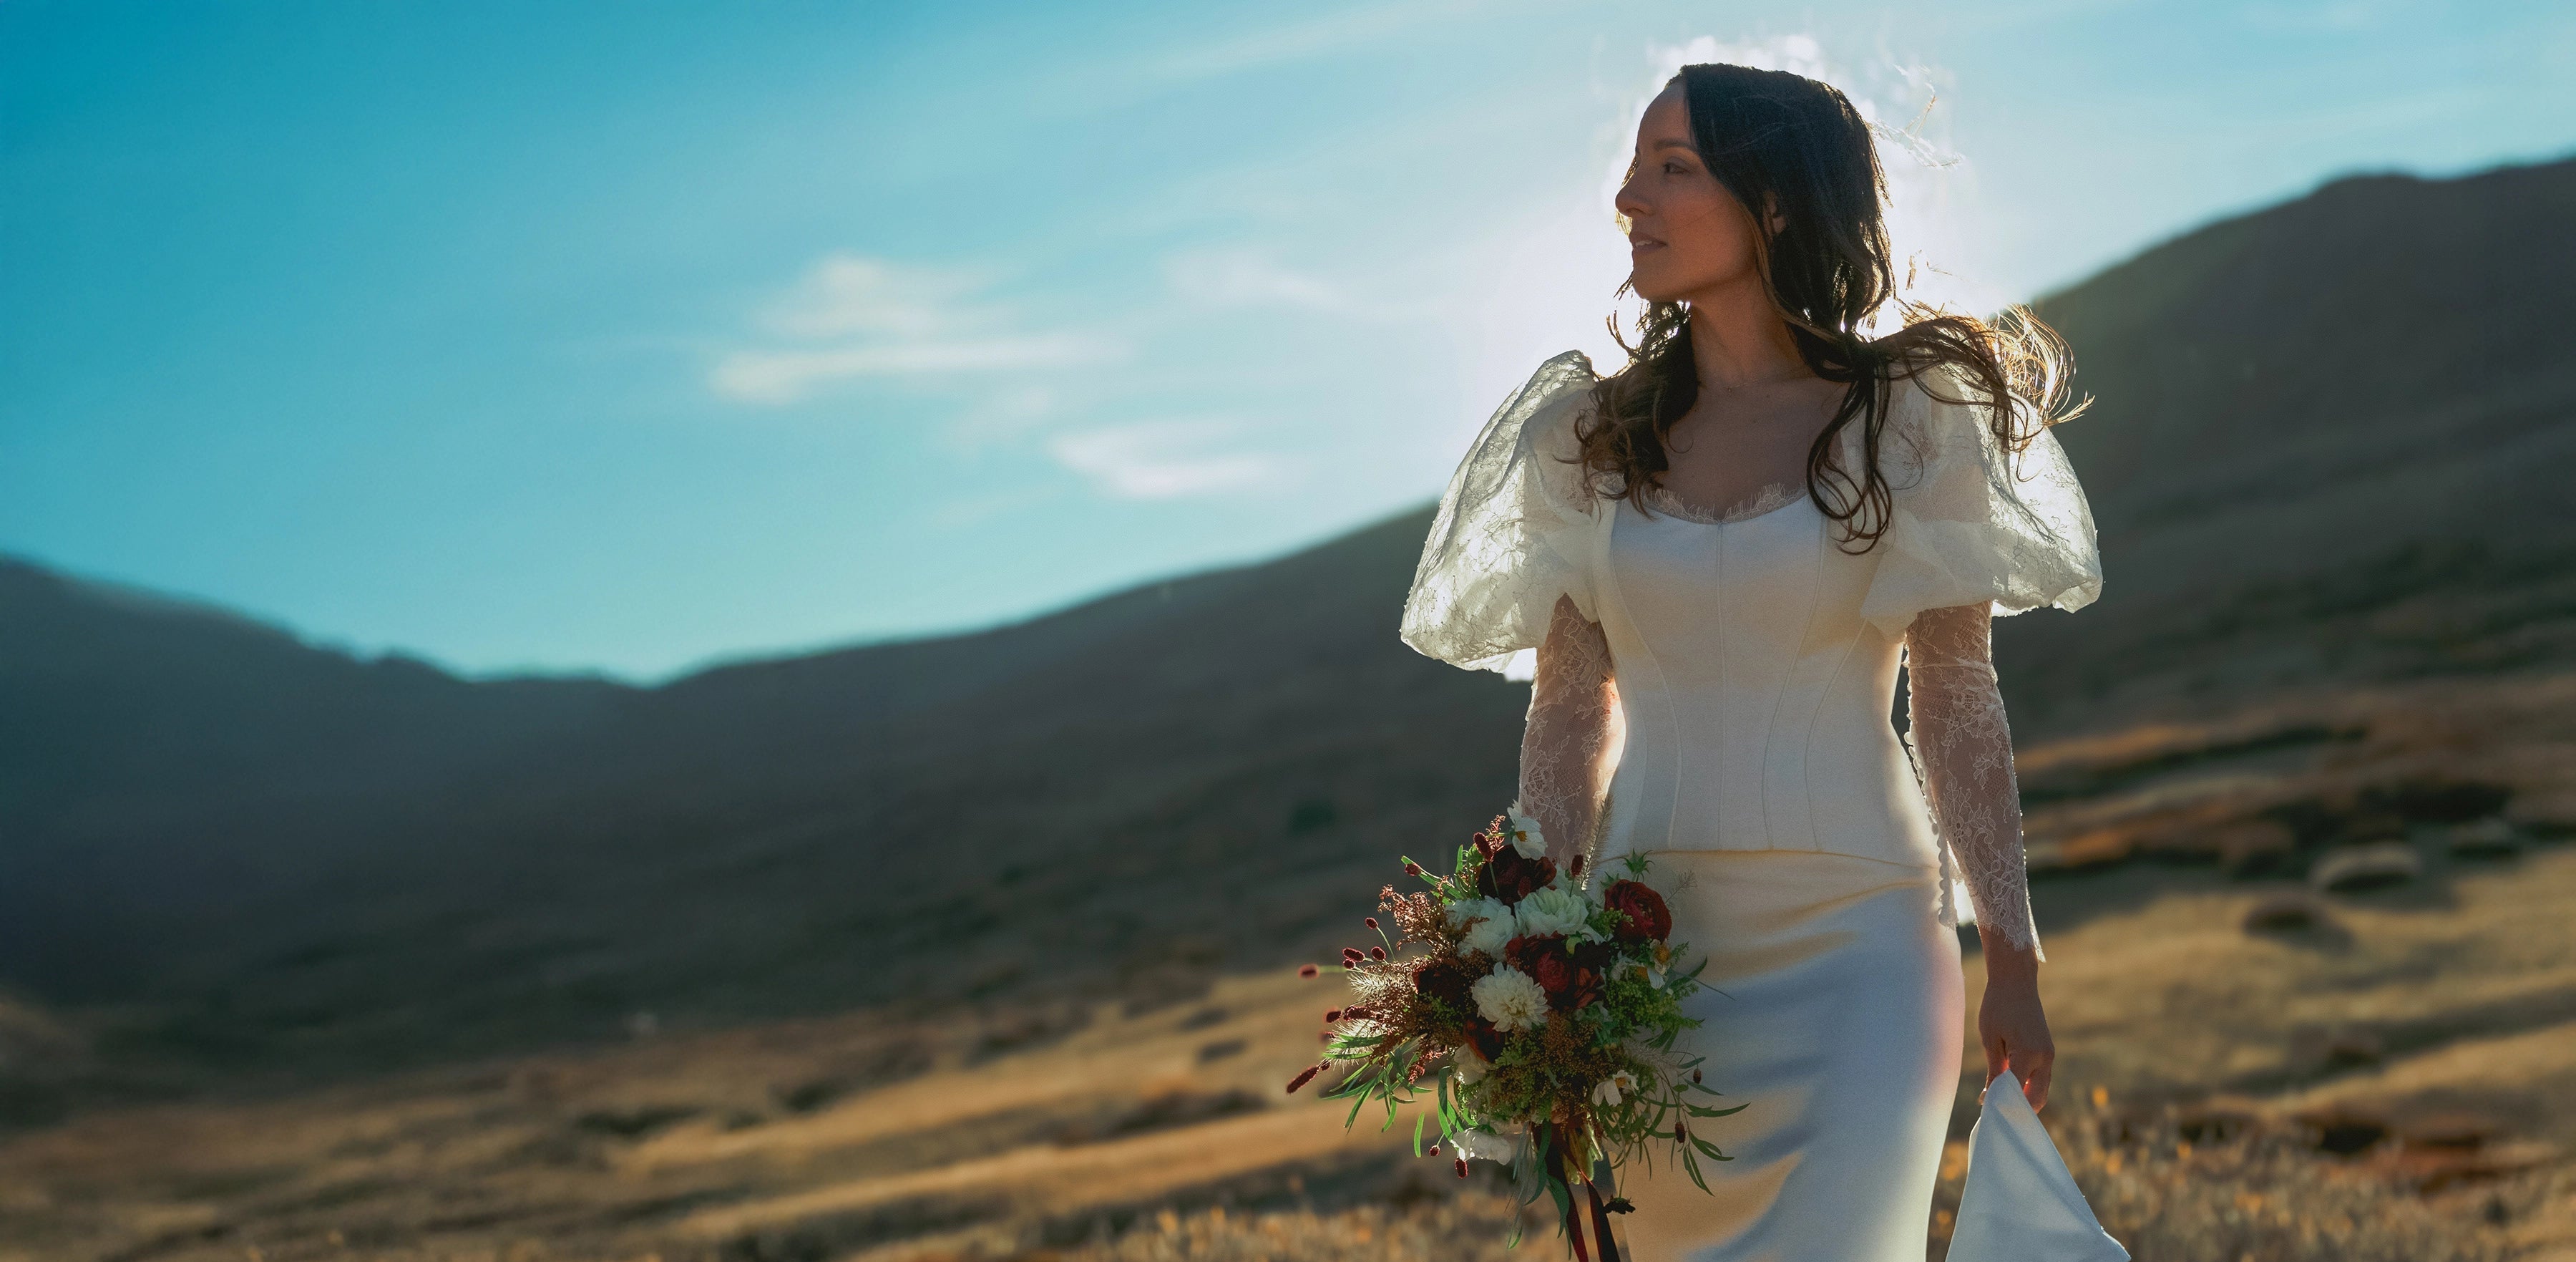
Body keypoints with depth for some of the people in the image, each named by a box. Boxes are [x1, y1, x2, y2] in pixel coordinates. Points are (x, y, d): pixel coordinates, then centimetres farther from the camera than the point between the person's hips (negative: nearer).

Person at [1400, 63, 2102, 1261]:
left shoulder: (1907, 422, 1)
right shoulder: (1587, 439, 7)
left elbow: (1956, 704, 1)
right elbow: (1568, 714, 8)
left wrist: (2012, 960, -1)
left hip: (1856, 936, -3)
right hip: (1651, 939, 3)